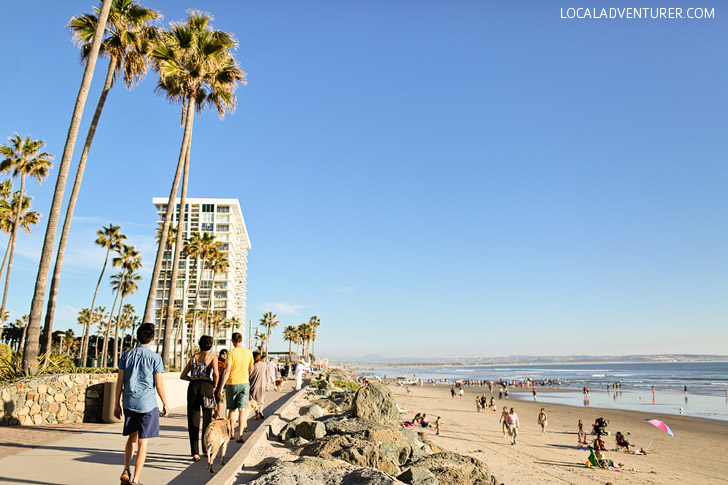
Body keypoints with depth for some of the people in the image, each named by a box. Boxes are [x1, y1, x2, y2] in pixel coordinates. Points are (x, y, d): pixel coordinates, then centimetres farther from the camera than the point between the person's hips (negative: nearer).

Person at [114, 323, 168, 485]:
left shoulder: (126, 355, 3)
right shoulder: (155, 357, -8)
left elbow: (119, 382, 5)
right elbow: (159, 385, -7)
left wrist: (117, 404, 13)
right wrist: (165, 405, 4)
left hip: (129, 403, 4)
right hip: (147, 403, -4)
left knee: (132, 437, 22)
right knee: (142, 441, 4)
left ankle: (126, 471, 12)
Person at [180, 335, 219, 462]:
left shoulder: (193, 357, 14)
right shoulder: (212, 356, 2)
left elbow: (183, 376, 15)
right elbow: (216, 374, -12)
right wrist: (214, 387, 2)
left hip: (193, 387, 3)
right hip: (206, 386, -3)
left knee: (193, 421, 5)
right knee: (207, 419, 12)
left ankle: (195, 452, 0)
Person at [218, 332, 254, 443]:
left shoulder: (231, 353, -12)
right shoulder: (248, 352, 2)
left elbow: (227, 371, -17)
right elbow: (251, 369, 14)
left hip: (232, 384, -2)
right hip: (244, 383, 2)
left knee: (232, 410, 13)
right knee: (242, 410, 1)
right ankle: (240, 435, -8)